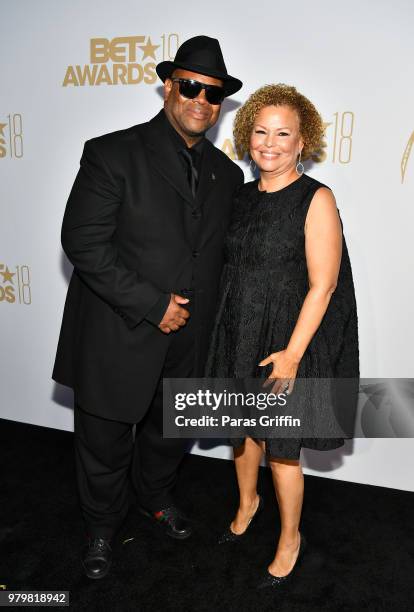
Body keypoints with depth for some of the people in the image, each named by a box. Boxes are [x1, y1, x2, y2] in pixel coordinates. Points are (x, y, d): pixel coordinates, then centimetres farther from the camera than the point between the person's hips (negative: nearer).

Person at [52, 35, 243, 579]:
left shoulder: (226, 173, 5)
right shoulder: (113, 154, -12)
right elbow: (83, 242, -18)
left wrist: (199, 314, 0)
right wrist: (151, 305, -20)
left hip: (187, 341, 5)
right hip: (116, 340, -4)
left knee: (170, 432, 24)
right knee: (105, 441, 15)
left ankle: (157, 498, 55)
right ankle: (102, 525, 44)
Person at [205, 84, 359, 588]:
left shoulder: (316, 199, -12)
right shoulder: (242, 196, 5)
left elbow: (322, 285, -16)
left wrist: (292, 353, -19)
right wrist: (224, 331, 9)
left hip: (286, 341, -5)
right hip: (237, 335, 6)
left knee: (281, 447, 9)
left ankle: (290, 539, 35)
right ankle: (247, 503, 50)